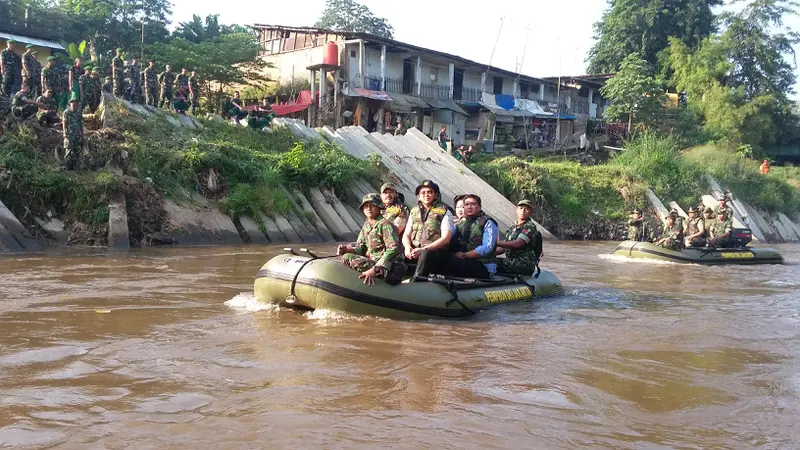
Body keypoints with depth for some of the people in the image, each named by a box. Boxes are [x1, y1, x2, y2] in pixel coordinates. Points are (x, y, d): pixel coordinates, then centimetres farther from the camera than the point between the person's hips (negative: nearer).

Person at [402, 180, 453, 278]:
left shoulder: (444, 212, 4)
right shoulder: (414, 212, 19)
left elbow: (445, 238, -6)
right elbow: (406, 235, 17)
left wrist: (424, 249, -18)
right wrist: (408, 247, -8)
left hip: (435, 251, -5)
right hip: (414, 251, 5)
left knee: (426, 254, -38)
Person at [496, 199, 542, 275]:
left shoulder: (529, 227, -7)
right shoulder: (513, 228, 23)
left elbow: (518, 244, -22)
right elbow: (504, 247, 23)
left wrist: (497, 243, -25)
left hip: (525, 264, -9)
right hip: (512, 262, 9)